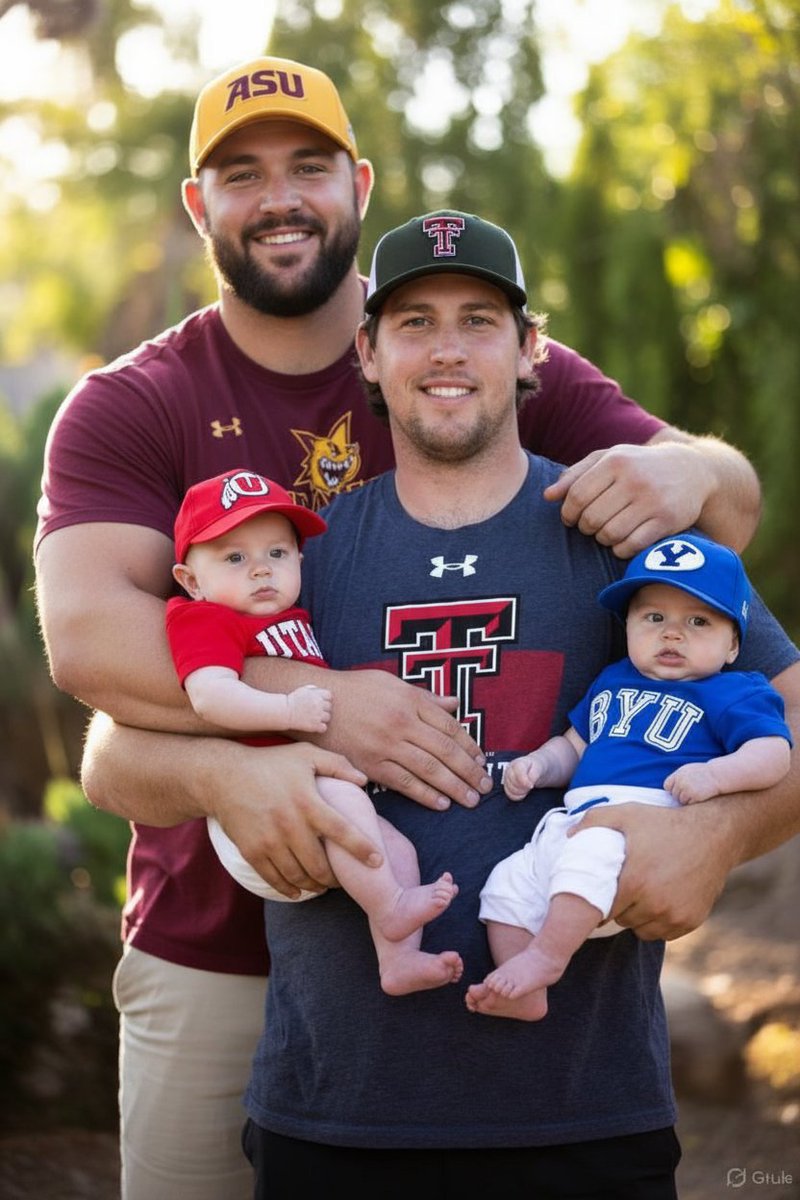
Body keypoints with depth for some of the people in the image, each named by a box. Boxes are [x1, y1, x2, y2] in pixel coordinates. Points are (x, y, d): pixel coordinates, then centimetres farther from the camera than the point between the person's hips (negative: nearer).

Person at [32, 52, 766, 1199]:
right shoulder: (126, 410, 0)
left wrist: (686, 471, -24)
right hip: (213, 956, -1)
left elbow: (737, 499, 2)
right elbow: (84, 636, -17)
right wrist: (317, 699, -31)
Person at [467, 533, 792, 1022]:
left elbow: (773, 753, -7)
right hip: (572, 823, 8)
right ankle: (525, 994, 0)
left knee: (591, 854, -36)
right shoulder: (613, 681, 28)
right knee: (507, 885, -1)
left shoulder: (733, 693, 7)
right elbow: (574, 746, 34)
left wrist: (716, 774, -24)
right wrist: (538, 764, 13)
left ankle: (548, 955, -28)